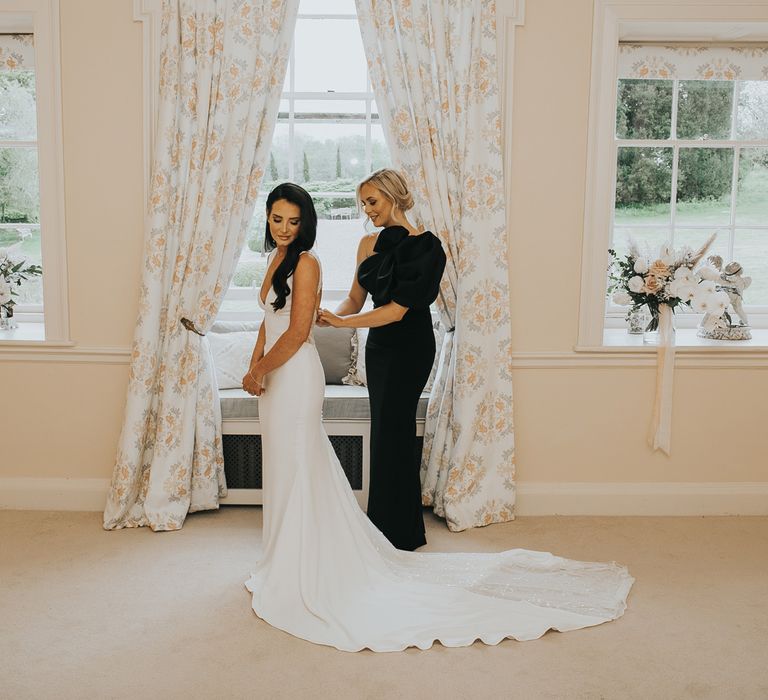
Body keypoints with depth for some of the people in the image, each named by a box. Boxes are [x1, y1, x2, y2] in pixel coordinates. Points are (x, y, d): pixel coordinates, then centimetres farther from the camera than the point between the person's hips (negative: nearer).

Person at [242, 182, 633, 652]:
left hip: (295, 378, -9)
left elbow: (296, 332, -20)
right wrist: (256, 366, 6)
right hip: (276, 380, 10)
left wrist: (260, 370, -14)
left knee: (299, 475, -1)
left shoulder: (304, 263, -14)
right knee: (285, 473, 17)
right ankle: (289, 562, 30)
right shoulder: (277, 259, 14)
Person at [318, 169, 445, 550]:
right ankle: (391, 527, 23)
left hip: (409, 346, -7)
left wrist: (343, 322, -22)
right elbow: (355, 298, 9)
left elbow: (398, 308, -19)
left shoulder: (422, 246, -14)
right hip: (379, 345, 7)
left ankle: (397, 533, 10)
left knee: (390, 431, -3)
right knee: (388, 431, 12)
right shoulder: (369, 243, 8)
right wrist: (331, 315, -12)